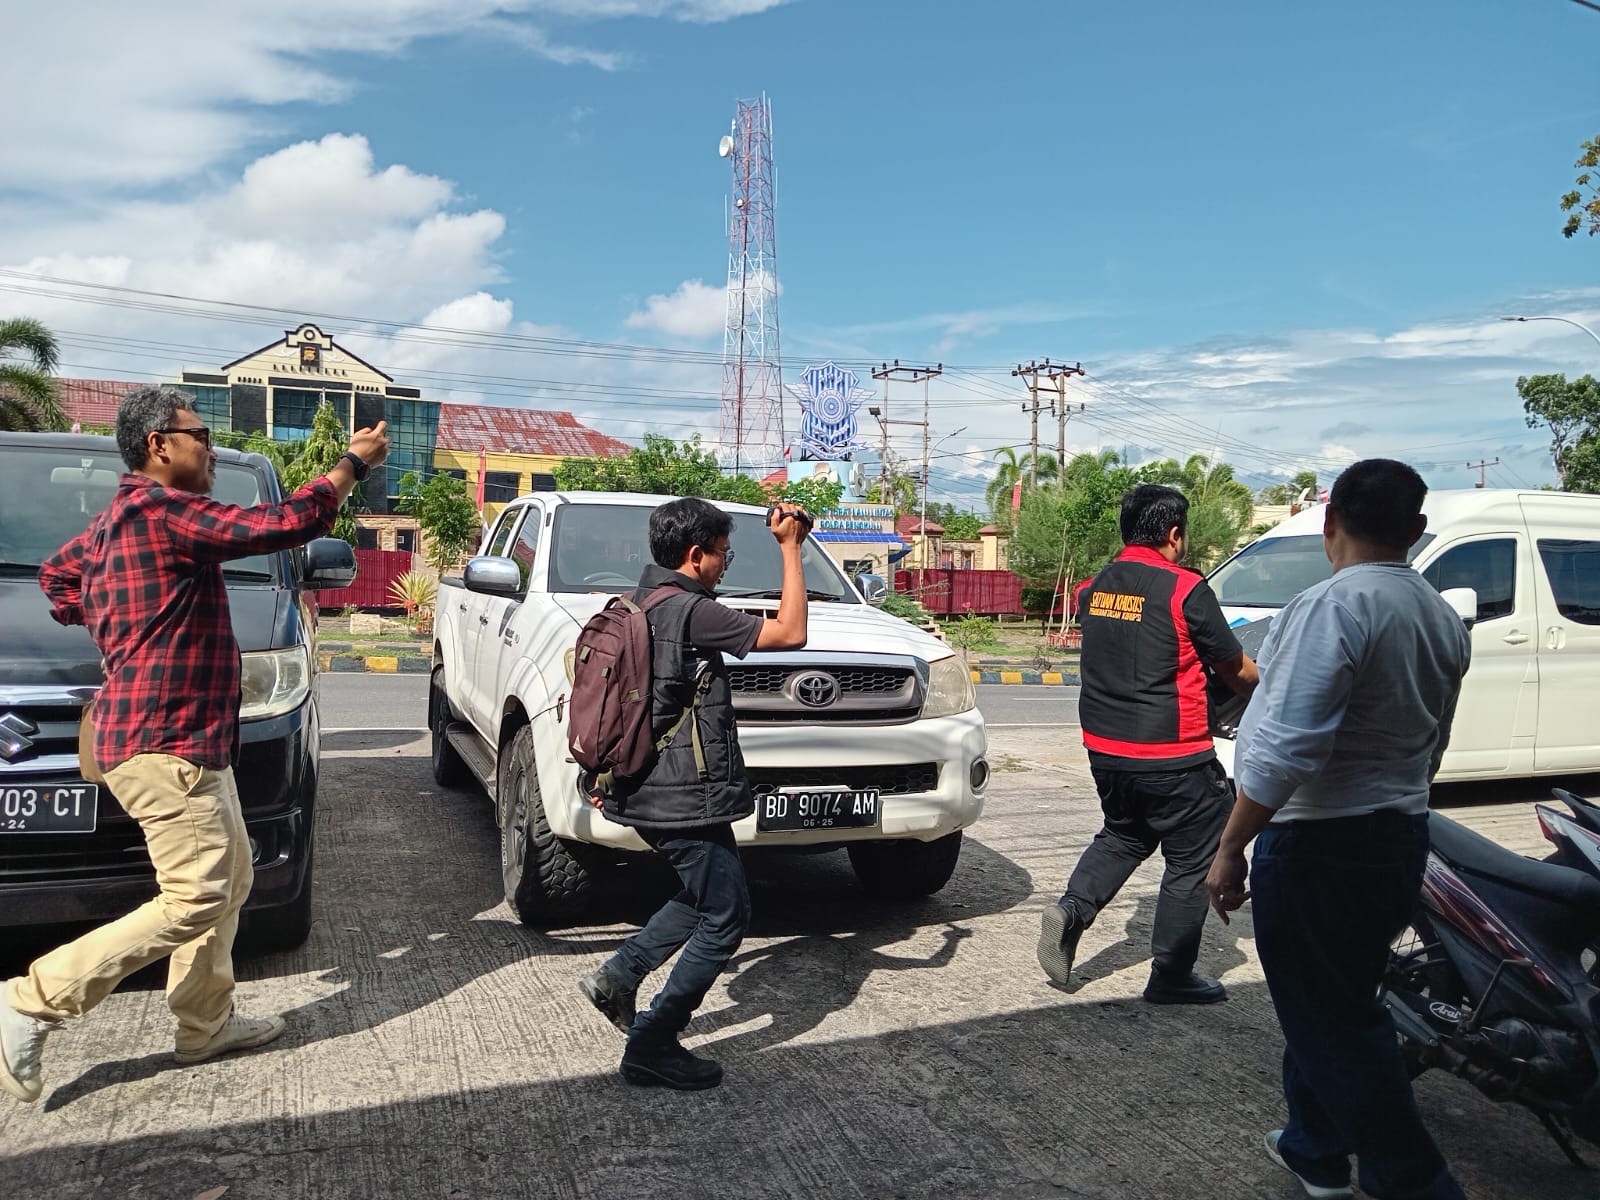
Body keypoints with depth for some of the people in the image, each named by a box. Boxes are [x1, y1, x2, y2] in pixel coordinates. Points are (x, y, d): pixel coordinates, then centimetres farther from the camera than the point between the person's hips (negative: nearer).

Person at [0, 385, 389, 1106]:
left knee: (228, 879, 16)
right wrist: (353, 462, -9)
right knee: (194, 901, -8)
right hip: (165, 743, -11)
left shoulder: (118, 516, 14)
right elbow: (286, 524, -21)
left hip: (188, 738, 11)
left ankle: (206, 1024, 26)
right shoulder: (164, 509, -17)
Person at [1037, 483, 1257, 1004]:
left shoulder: (1093, 588, 5)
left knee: (1123, 835, 26)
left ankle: (1071, 910, 6)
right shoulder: (1185, 589, -13)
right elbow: (1236, 669, -2)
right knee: (1191, 862, 10)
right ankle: (1171, 975, 17)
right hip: (1173, 757, -6)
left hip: (1104, 747, 6)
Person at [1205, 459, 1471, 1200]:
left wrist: (1230, 849, -19)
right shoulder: (1443, 619, 7)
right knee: (1339, 1005, 21)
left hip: (1320, 846, -9)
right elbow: (1430, 746, 15)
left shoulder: (1334, 605, -20)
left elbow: (1286, 749, -26)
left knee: (1330, 1022, 3)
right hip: (1400, 840, 9)